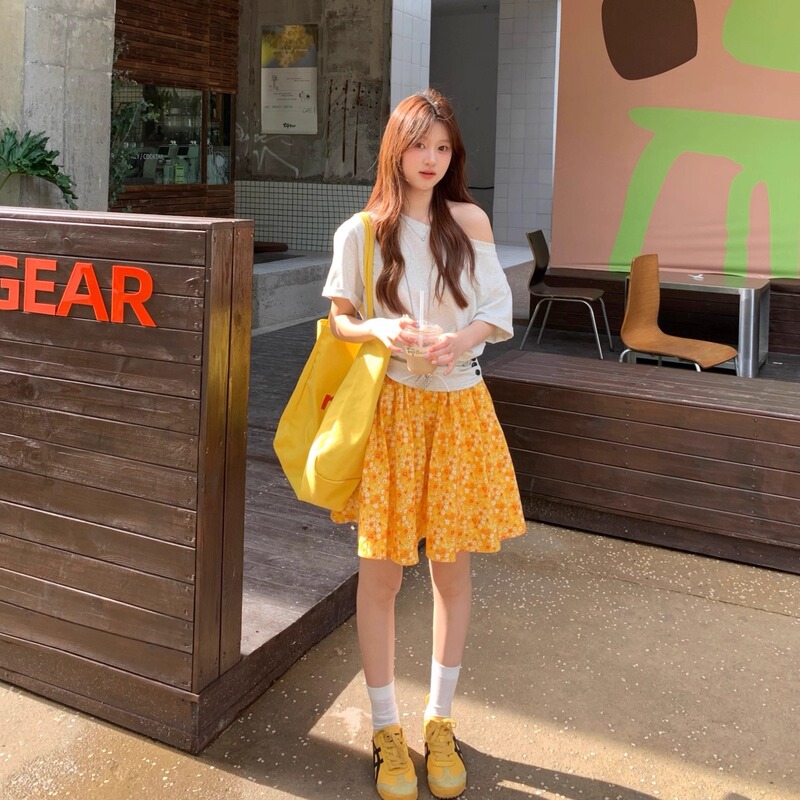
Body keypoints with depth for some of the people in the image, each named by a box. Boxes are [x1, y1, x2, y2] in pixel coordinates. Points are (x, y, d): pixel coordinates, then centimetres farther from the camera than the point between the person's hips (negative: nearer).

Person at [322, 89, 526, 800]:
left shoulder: (470, 221, 2)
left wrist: (465, 337, -17)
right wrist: (379, 330, -16)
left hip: (458, 407, 2)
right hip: (388, 409, -1)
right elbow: (339, 321, 5)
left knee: (453, 569, 9)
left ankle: (441, 722, 27)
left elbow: (498, 313, 4)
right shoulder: (360, 232, -1)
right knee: (381, 573, 3)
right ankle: (386, 729, 21)